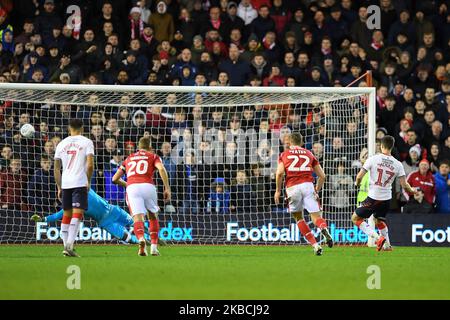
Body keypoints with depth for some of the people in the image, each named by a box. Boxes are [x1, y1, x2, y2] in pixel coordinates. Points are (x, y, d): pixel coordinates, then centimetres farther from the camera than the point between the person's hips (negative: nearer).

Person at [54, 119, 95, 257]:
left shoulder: (62, 144, 14)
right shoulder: (86, 142, 2)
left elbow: (56, 168, 14)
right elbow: (90, 165, -9)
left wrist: (59, 187, 20)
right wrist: (88, 181, 5)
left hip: (65, 183, 4)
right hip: (80, 182, -4)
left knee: (67, 214, 13)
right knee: (77, 213, -8)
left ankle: (66, 246, 13)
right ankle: (69, 245, -21)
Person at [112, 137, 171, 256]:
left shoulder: (128, 159, 29)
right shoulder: (153, 156, 20)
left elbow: (115, 179, 28)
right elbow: (161, 169, -2)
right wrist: (167, 188, -2)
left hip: (131, 187, 1)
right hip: (148, 186, -1)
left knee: (138, 218, -8)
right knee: (153, 217, 19)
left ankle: (141, 239, -38)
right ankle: (154, 247, 13)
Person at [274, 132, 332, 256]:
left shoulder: (284, 154, 15)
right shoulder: (309, 154, 20)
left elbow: (279, 173, -2)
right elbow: (322, 175, 15)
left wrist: (278, 190, 7)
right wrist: (317, 190, 27)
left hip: (292, 187, -1)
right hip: (307, 185, 1)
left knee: (298, 218, 17)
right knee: (316, 216, -3)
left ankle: (315, 245, 5)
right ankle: (324, 228, -41)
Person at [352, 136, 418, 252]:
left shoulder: (373, 159, -10)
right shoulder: (397, 164, -2)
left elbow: (359, 176, -9)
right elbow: (404, 185, 0)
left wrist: (357, 183, 15)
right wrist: (412, 190, 22)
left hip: (373, 198, -5)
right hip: (387, 198, 5)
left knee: (356, 218, 7)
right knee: (379, 220, 30)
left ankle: (378, 238, -7)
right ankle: (387, 245, 34)